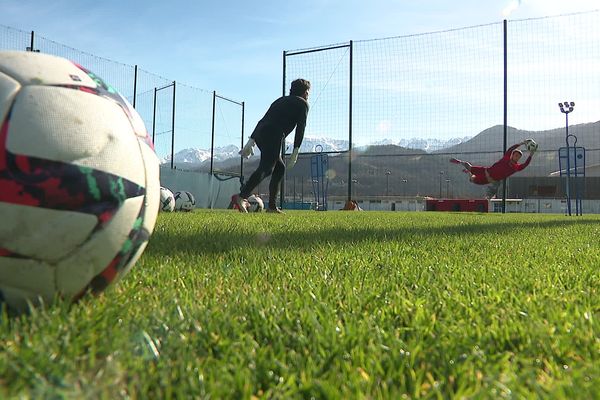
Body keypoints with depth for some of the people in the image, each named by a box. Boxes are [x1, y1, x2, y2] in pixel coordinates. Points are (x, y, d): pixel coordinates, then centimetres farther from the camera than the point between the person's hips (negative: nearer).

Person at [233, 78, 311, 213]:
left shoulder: (280, 100, 33)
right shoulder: (302, 103, 14)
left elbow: (263, 120, 25)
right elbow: (301, 127, 0)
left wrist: (251, 141, 20)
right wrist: (296, 151, -3)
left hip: (260, 135, 8)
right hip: (274, 136, -8)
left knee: (280, 168, 16)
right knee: (266, 168, -17)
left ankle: (272, 206, 12)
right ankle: (241, 196, -34)